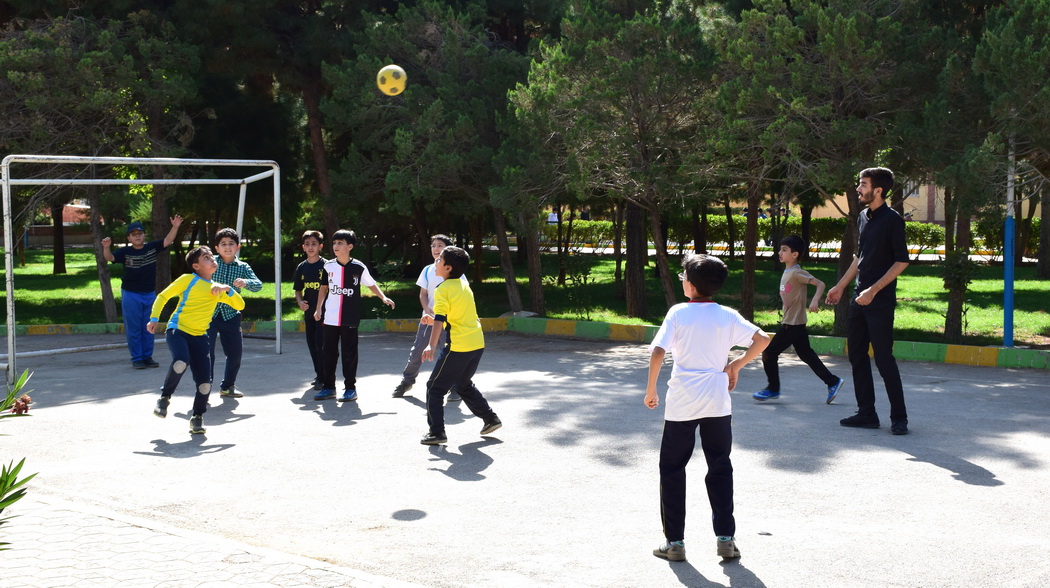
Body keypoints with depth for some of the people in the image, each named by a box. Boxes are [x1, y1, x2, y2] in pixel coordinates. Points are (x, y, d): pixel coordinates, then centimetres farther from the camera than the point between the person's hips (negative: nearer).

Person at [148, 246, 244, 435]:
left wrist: (228, 289, -1)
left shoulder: (217, 289, 16)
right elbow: (162, 296, 5)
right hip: (177, 330, -5)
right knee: (181, 361, -33)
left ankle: (197, 417, 15)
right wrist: (154, 319, -6)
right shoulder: (188, 279, 2)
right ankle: (164, 397, -7)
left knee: (204, 380, -7)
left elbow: (240, 305, 15)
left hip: (199, 336, 5)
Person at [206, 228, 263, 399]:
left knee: (236, 352, 9)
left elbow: (258, 285, -9)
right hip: (209, 314, -3)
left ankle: (228, 386, 28)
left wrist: (245, 282, -29)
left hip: (230, 315, 3)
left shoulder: (243, 267, 3)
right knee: (206, 351, -8)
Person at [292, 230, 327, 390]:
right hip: (309, 311, 6)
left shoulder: (326, 265, -8)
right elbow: (298, 290, 16)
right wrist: (300, 302, -3)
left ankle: (323, 379, 0)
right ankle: (319, 375, 24)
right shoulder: (302, 267, 8)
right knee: (312, 345, 12)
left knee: (321, 344, -8)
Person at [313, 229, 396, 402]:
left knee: (349, 353, 1)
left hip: (350, 319, -3)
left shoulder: (358, 268, -5)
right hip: (330, 317, 3)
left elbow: (371, 284, 9)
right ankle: (328, 387, 19)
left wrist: (384, 298, -3)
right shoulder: (329, 266, 3)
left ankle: (350, 388, 10)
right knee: (328, 352, 8)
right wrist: (318, 308, 15)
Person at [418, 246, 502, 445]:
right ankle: (490, 418, 29)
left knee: (435, 387, 3)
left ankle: (436, 432, -2)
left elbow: (439, 320, -22)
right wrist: (434, 320, 26)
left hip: (458, 347, -8)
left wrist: (431, 346, -29)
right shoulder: (464, 285, 13)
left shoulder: (443, 290, -11)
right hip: (478, 344, 8)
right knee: (464, 384, 28)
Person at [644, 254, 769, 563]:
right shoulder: (728, 316, 1)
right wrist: (737, 365, 7)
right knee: (720, 469, 13)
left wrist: (650, 391, -3)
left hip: (681, 404, -2)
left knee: (672, 469, 9)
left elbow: (657, 353, -14)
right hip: (717, 403, 2)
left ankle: (674, 541, 9)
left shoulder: (678, 313, -6)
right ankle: (725, 538, 9)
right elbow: (762, 339, -6)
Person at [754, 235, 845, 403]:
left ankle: (773, 388, 7)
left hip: (793, 324, -10)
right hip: (788, 322, 10)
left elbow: (820, 284, -23)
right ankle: (832, 382, 17)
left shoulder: (797, 273, -16)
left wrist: (815, 300, -39)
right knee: (806, 355, 13)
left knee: (769, 353, -5)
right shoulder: (786, 273, 12)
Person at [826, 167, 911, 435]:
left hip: (880, 302, -8)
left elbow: (901, 261, -14)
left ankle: (899, 417, 3)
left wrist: (874, 290, -18)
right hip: (859, 299, 8)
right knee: (856, 356, 9)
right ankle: (866, 413, 16)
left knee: (884, 358, -6)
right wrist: (840, 286, 22)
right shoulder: (863, 218, 13)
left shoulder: (892, 220, -11)